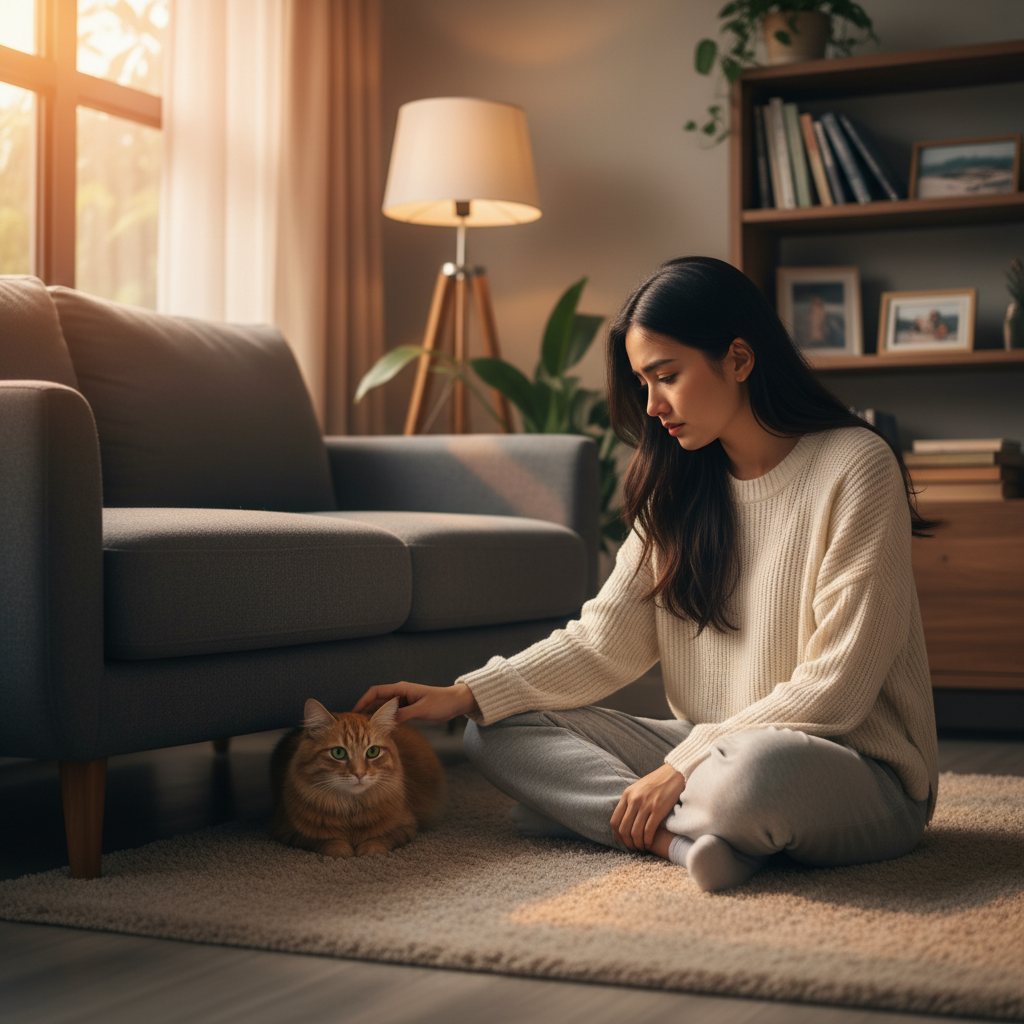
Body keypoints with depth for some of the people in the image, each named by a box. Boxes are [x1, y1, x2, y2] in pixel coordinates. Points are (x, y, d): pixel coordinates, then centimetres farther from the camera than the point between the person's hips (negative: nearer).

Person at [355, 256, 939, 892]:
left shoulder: (855, 466, -12)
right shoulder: (679, 487, 10)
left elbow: (836, 686, -16)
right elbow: (605, 642, 4)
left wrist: (685, 765, -19)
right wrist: (466, 695, -9)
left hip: (861, 770, -7)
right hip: (715, 750, 7)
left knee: (757, 770, -42)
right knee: (498, 731, -5)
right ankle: (680, 835, -21)